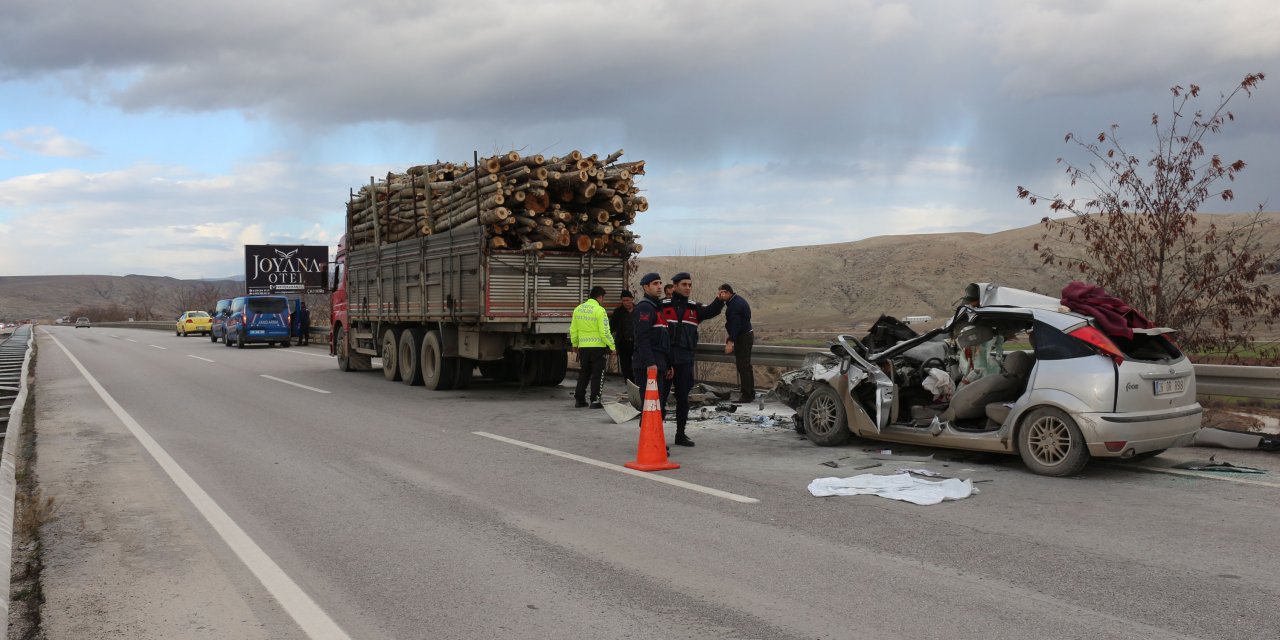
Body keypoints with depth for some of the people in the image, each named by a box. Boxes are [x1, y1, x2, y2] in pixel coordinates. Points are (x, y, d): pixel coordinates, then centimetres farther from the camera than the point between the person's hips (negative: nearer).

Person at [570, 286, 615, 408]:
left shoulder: (578, 309, 6)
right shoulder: (600, 310, -13)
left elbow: (573, 330, 10)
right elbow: (604, 332, -16)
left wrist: (574, 344, 22)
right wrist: (612, 346, -8)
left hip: (583, 347, 6)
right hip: (598, 347, -6)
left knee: (583, 374, 16)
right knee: (597, 375, 3)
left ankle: (579, 399, 19)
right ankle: (595, 400, 2)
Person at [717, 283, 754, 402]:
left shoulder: (735, 304, -20)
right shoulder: (738, 300, 13)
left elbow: (735, 324, -26)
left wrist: (730, 341, -28)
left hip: (742, 338, -11)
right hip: (747, 335, 11)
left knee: (743, 366, -8)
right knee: (746, 366, 16)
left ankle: (747, 395, -7)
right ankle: (750, 393, 23)